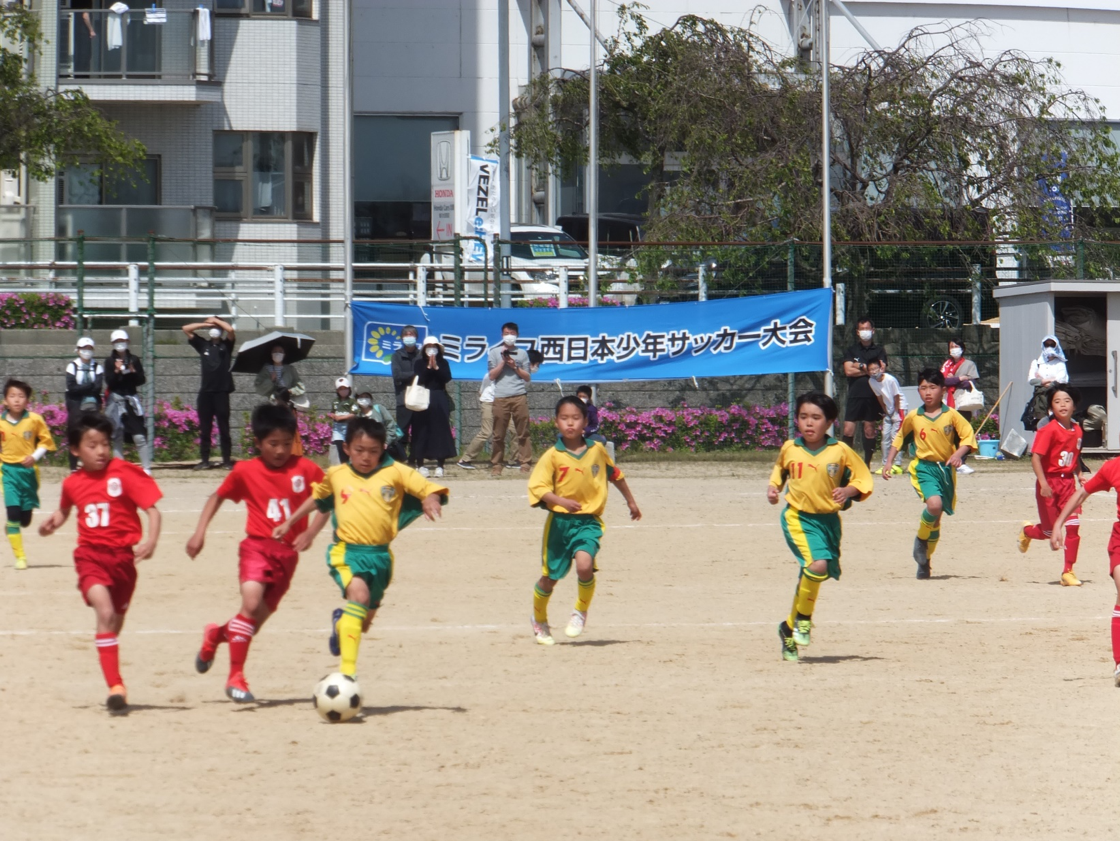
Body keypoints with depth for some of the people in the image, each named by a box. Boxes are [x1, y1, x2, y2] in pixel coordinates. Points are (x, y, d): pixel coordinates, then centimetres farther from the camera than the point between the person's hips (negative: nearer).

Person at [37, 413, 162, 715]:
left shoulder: (125, 473, -8)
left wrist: (151, 540, -25)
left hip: (122, 556, 0)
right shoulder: (72, 483, 4)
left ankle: (115, 686, 39)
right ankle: (116, 688, -25)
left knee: (115, 622, 15)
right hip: (90, 555, 0)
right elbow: (65, 510, 25)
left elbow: (152, 509, -9)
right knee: (105, 613, -24)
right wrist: (53, 523, 3)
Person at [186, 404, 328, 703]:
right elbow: (217, 497, 12)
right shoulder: (245, 471, -2)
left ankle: (216, 635, 42)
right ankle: (236, 677, -15)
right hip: (257, 546, -2)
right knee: (251, 602, -25)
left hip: (288, 552, 2)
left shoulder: (306, 469, -2)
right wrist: (199, 532, 4)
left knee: (258, 617, 8)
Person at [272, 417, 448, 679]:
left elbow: (430, 489, -6)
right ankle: (347, 670, -36)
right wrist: (289, 523, 29)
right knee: (359, 593, -31)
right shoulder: (336, 475, 6)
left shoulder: (396, 473, -1)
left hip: (380, 554, 2)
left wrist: (431, 499, -29)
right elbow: (317, 499, 25)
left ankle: (340, 621, 57)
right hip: (347, 551, -2)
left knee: (364, 621, 17)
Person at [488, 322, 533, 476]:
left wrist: (515, 367, -1)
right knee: (498, 434, -2)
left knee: (523, 432, -3)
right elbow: (492, 375, 4)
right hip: (500, 397, -1)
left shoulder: (522, 353, 16)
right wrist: (503, 361, -4)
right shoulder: (494, 352, 13)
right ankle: (496, 465, 1)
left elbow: (528, 377, 13)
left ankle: (525, 463, -4)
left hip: (520, 396, 1)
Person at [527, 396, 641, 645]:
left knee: (584, 564, -25)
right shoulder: (552, 456, -7)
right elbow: (538, 486, -12)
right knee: (550, 576, 10)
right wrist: (561, 501, -28)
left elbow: (615, 475, 19)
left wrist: (631, 501, 30)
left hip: (588, 521, 0)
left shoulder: (597, 450, 2)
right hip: (559, 521, 0)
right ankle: (539, 620, 36)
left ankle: (581, 611, 1)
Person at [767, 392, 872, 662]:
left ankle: (791, 627, 29)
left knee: (810, 576, 9)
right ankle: (803, 618, -5)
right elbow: (779, 469, 21)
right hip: (798, 517, -2)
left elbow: (863, 479, 1)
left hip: (829, 520, 2)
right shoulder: (789, 448, 0)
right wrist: (773, 487, 3)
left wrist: (848, 491, -17)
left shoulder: (840, 451, -5)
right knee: (817, 564, -25)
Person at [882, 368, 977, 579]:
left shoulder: (951, 415, -2)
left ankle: (925, 562, 24)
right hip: (924, 467, -1)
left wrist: (958, 453, -20)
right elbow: (899, 440, 15)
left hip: (946, 468, 1)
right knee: (934, 504, -28)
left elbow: (968, 437, -1)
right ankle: (921, 539, -1)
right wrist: (889, 463, 10)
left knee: (936, 515, 9)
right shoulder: (913, 417, 2)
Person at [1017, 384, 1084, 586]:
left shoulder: (1077, 430, 4)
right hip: (1049, 483, -5)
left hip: (1068, 482, 5)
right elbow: (1036, 457, -19)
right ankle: (1027, 531, 40)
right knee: (1050, 532, 5)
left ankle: (1068, 572, 3)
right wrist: (1043, 483, -26)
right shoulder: (1049, 430, -15)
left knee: (1073, 526, -7)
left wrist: (1079, 476, 4)